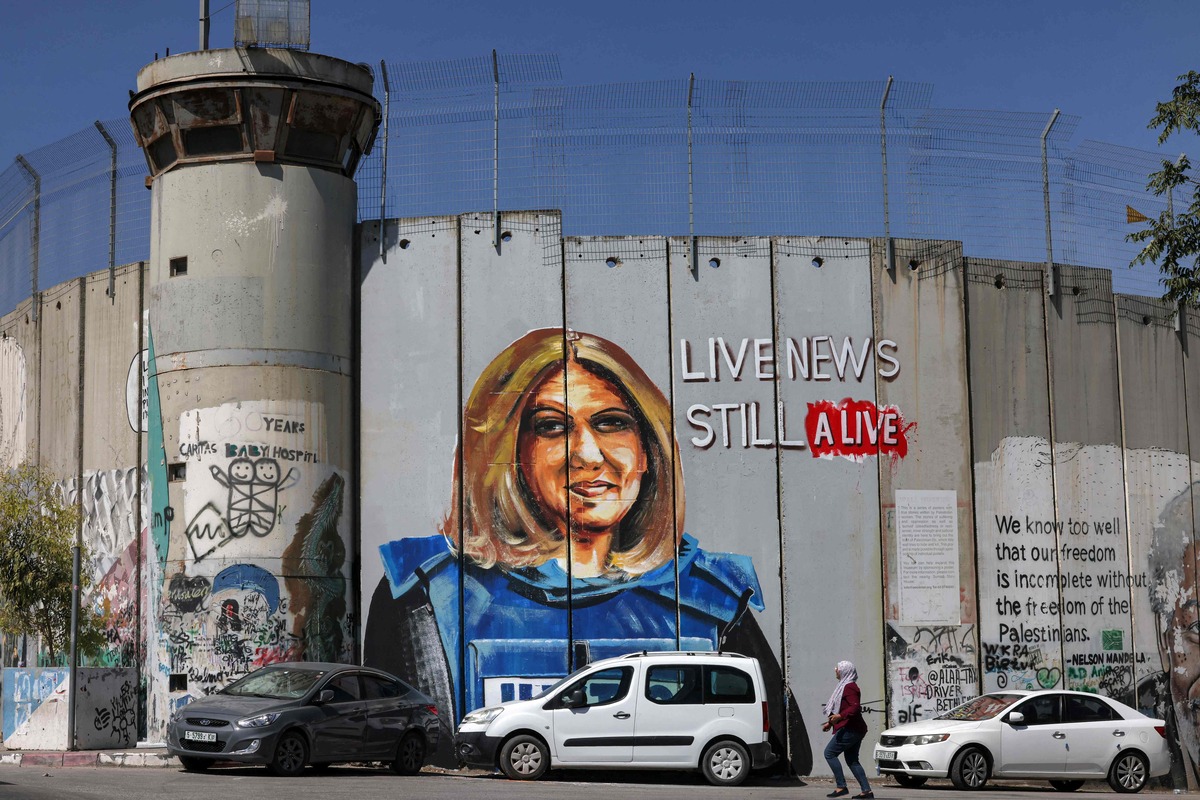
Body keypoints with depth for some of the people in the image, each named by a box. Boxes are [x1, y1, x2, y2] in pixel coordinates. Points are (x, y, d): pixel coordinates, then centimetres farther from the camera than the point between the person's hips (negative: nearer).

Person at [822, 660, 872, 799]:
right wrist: (830, 723, 26)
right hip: (853, 729, 11)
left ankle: (841, 787, -12)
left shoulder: (849, 687, -13)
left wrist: (840, 716, -37)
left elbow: (855, 707, -25)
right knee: (852, 760, 10)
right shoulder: (844, 686, 20)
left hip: (850, 729, -11)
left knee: (829, 753, -10)